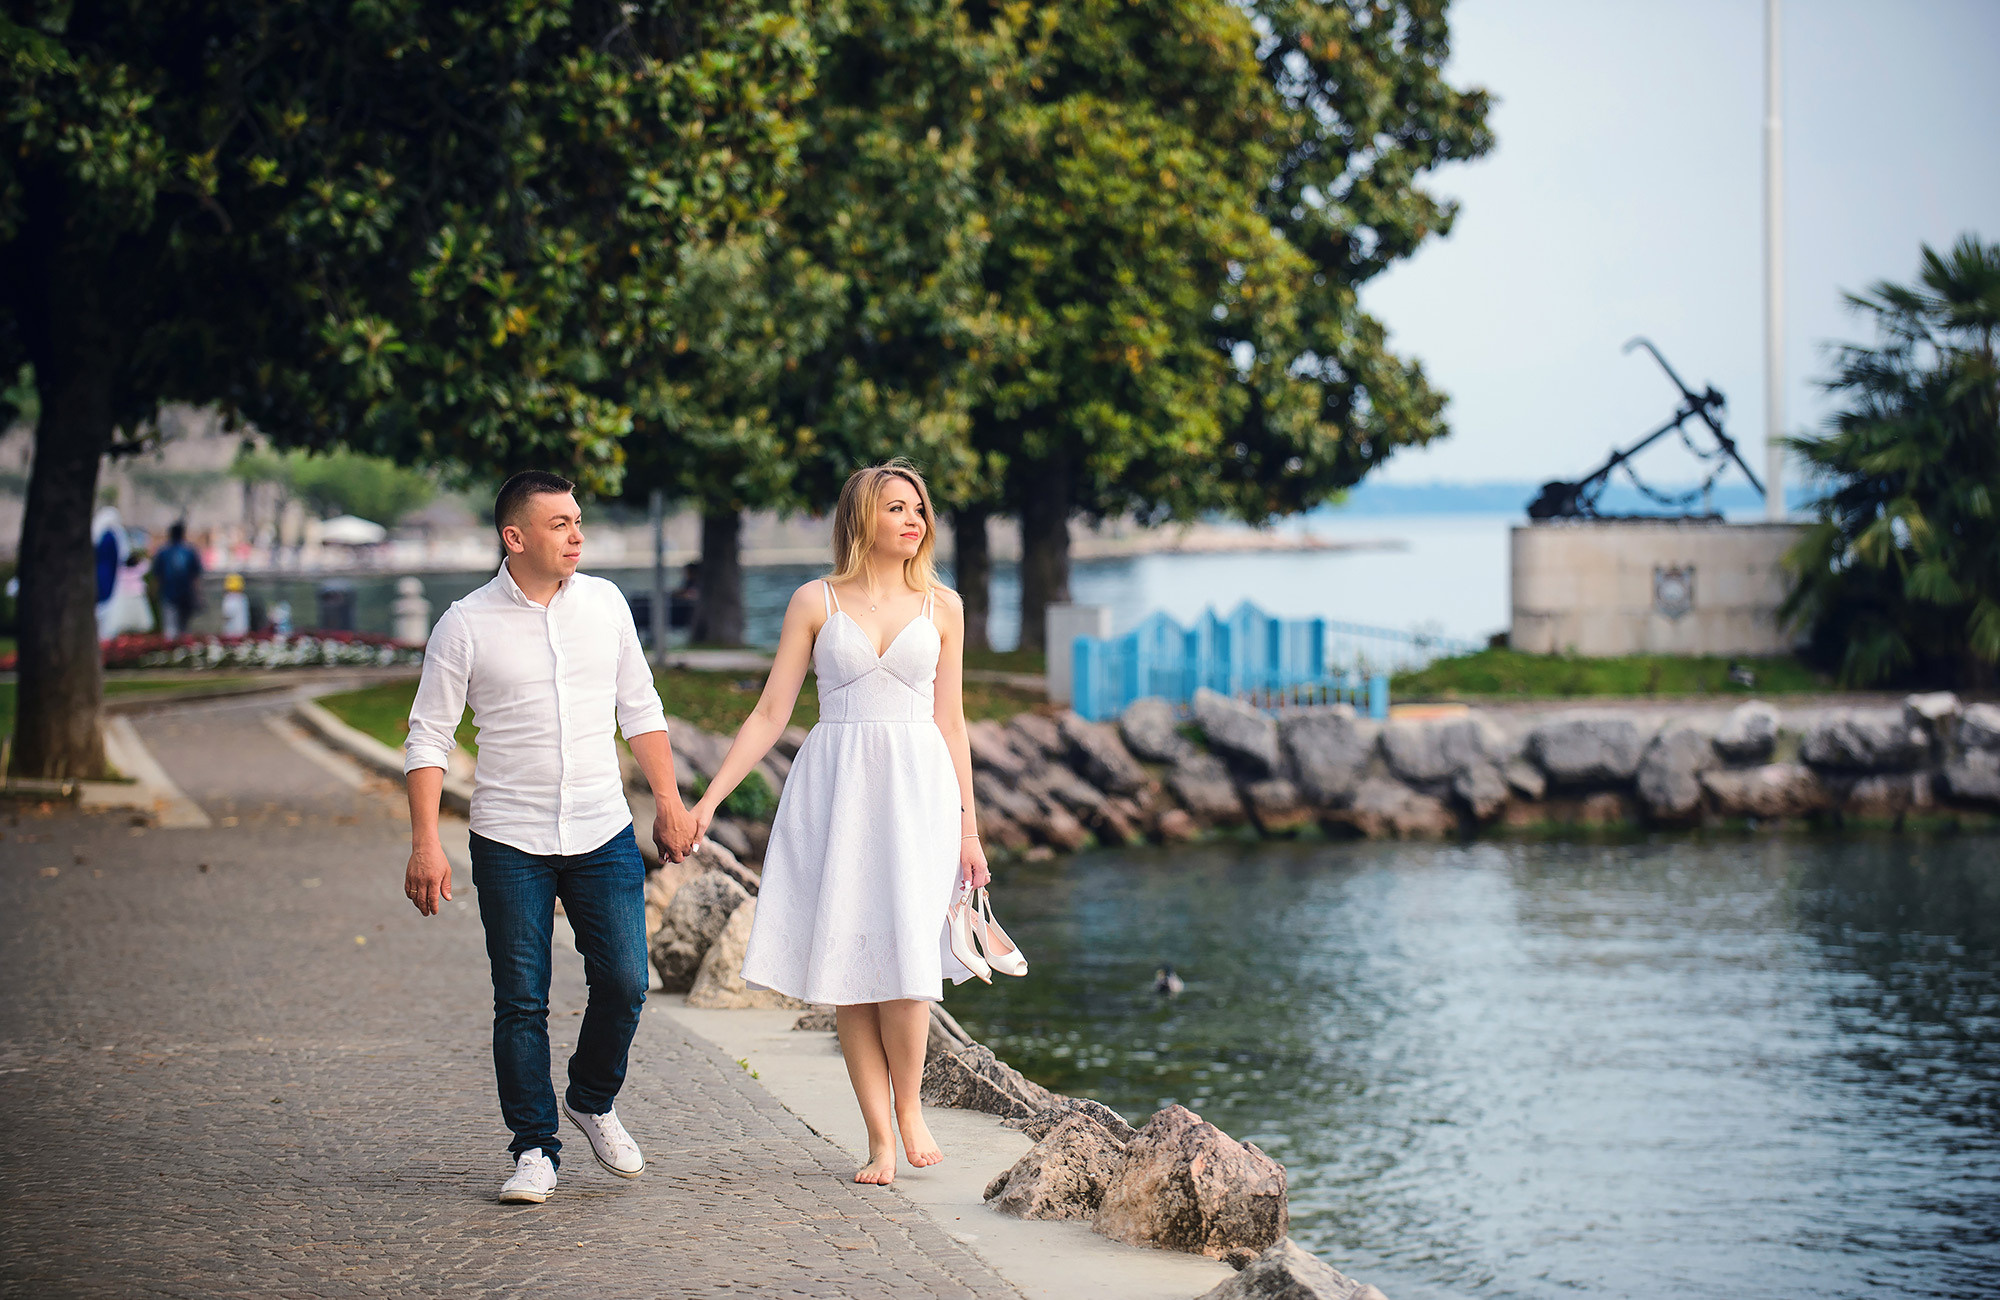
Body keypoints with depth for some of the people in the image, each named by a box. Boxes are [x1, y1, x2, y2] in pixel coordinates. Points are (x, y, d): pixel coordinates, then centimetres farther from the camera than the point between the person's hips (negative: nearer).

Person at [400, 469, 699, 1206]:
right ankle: (535, 1150, 11)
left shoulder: (604, 603, 5)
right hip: (510, 842, -2)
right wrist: (425, 842, -9)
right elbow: (429, 737, -3)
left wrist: (669, 801, 10)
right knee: (521, 1001, 0)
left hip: (603, 834, 3)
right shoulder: (466, 625, -5)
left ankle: (593, 1102, 24)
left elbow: (640, 708, 14)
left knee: (624, 981, -2)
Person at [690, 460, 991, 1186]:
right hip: (836, 789, 0)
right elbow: (770, 714, 6)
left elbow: (950, 722, 13)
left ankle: (909, 1107, 7)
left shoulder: (941, 607, 10)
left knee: (906, 949, -14)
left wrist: (968, 826, 10)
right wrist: (709, 798, 0)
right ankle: (880, 1139, 4)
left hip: (917, 784, 0)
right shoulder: (816, 602, 5)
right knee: (849, 963, -3)